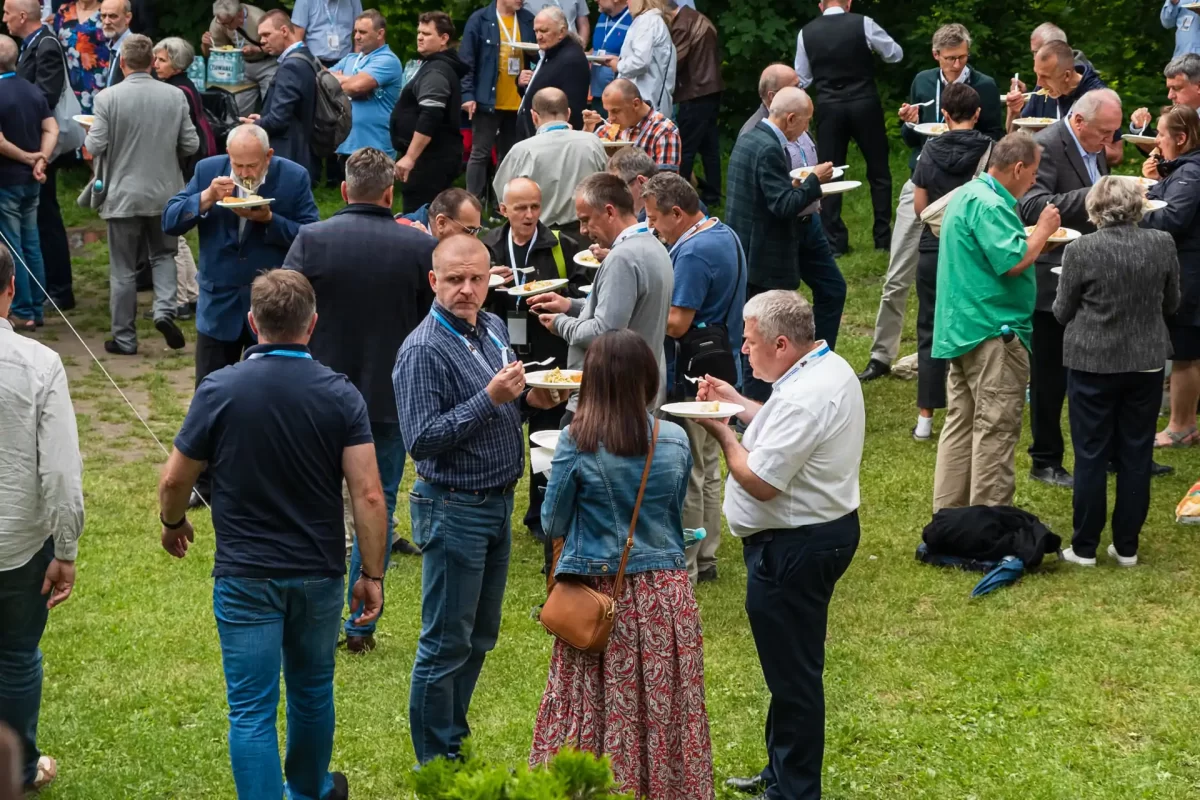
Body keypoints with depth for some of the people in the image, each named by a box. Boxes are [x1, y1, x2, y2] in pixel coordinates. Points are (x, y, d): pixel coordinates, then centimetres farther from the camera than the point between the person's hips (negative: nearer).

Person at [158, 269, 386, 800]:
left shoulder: (219, 391, -11)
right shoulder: (340, 395, -9)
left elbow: (175, 481, -3)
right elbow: (368, 495, -12)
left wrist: (174, 524, 18)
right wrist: (372, 574, -3)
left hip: (245, 575, -3)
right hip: (319, 573, 3)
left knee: (251, 709, 2)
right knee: (312, 688, 23)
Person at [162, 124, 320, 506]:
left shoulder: (294, 178, -11)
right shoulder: (208, 171, -6)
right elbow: (169, 222, -8)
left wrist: (268, 219, -26)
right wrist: (205, 199, -24)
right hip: (219, 304, 2)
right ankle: (204, 482, 24)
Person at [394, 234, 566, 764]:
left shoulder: (493, 328, 6)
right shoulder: (423, 351, -19)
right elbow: (421, 439, -24)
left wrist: (529, 400, -2)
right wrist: (490, 398, -27)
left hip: (498, 502, 8)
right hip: (453, 508, -8)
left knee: (480, 635, 18)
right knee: (447, 643, 1)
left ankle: (455, 738, 31)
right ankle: (436, 761, 13)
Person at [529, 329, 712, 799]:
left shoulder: (576, 442, -13)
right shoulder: (675, 440, -4)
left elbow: (553, 523, -3)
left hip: (601, 592, -2)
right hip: (665, 595, 2)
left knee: (597, 707, 8)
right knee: (665, 706, 11)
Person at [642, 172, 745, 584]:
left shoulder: (693, 253, -23)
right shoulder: (724, 235, 9)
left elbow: (677, 323, -25)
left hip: (689, 379, -10)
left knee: (685, 475, 0)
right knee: (707, 468, 18)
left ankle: (683, 568, 8)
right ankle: (705, 558, 28)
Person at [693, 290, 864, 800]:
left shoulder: (802, 399, -27)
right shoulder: (833, 368, 5)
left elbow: (759, 482, -26)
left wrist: (721, 433, -13)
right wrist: (740, 405, 12)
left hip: (794, 547, -11)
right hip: (829, 528, 11)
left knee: (792, 673, 1)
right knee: (794, 666, 22)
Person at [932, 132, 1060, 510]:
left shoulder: (968, 194, 15)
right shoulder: (990, 205, -18)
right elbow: (1013, 262, -25)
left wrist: (1037, 231, 14)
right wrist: (1044, 229, -10)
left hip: (961, 330, 11)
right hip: (993, 330, -11)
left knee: (961, 423, 14)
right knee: (996, 427, -6)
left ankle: (948, 512, 18)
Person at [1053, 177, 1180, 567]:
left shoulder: (1080, 250, -15)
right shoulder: (1163, 244, -6)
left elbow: (1062, 312, -4)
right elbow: (1171, 303, 7)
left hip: (1093, 363, -2)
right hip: (1146, 363, 2)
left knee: (1091, 457, 7)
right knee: (1136, 456, 11)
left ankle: (1085, 547, 12)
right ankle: (1127, 546, 17)